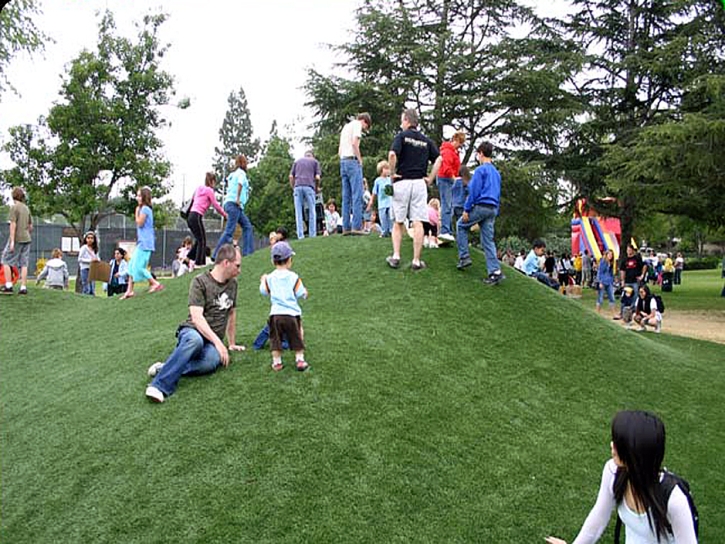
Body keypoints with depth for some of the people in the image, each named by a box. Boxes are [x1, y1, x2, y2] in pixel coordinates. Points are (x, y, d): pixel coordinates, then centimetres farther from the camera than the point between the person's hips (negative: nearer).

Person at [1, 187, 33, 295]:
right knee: (24, 264, 5)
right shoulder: (26, 208, 12)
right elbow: (30, 226, 16)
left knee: (6, 261, 4)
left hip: (16, 239, -6)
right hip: (26, 239, 6)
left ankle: (8, 286, -1)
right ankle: (23, 288, 4)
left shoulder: (14, 207, -8)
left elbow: (13, 225, -15)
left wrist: (12, 241, -16)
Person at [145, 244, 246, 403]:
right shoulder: (200, 282, -5)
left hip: (213, 341, 4)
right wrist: (218, 342, -24)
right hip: (192, 331, -4)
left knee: (211, 362, -35)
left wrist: (231, 344, 28)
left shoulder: (232, 284, 15)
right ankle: (160, 386, -45)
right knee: (195, 340, -43)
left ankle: (166, 368, -25)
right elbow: (197, 318, -15)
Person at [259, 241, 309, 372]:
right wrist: (305, 292, 20)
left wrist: (263, 280, 35)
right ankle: (300, 360, 12)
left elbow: (264, 292, 16)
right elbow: (301, 294, -4)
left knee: (276, 338, 11)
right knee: (297, 337, 11)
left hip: (275, 313, 2)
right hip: (292, 313, -2)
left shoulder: (269, 278, 3)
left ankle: (276, 362, 13)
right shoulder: (293, 277, -5)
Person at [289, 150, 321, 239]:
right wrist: (317, 188, 19)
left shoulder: (297, 161, 23)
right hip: (309, 187, -2)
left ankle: (300, 236, -4)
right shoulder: (315, 161, 17)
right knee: (312, 211, 3)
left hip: (297, 186, 2)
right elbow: (317, 177, 5)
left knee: (298, 212, 1)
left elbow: (291, 176, 12)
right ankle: (312, 235, -2)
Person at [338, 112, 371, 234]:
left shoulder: (346, 126, 26)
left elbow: (339, 151, 23)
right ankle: (356, 227, -15)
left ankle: (346, 228, 4)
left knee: (346, 197, 6)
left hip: (343, 161, 8)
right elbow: (354, 143, -16)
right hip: (352, 161, -8)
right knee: (357, 196, -10)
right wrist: (360, 159, -7)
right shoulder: (357, 124, 0)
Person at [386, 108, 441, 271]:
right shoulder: (426, 140, 11)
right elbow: (438, 159, 4)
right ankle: (416, 261, 1)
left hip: (402, 182, -2)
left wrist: (392, 173, -6)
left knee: (398, 222, 11)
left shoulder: (402, 135, -2)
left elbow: (392, 154, -18)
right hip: (420, 183, 2)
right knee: (418, 223, 1)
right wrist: (430, 179, 6)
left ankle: (396, 256, 8)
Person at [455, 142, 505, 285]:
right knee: (488, 240, 5)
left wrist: (466, 209, -10)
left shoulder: (480, 170, -6)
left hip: (480, 206, -7)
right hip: (492, 209, 7)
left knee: (461, 225, 15)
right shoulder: (496, 172, 20)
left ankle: (464, 257, 9)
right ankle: (495, 271, -4)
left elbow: (474, 191, -13)